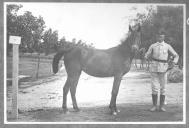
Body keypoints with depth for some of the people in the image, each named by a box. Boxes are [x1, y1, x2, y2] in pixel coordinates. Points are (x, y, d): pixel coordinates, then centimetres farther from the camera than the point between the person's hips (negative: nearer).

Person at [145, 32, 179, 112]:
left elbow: (176, 55, 9)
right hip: (154, 68, 0)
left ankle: (161, 106, 11)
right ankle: (155, 106, 9)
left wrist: (174, 62, -9)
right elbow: (146, 56, 11)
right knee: (154, 88, -1)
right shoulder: (152, 46, 7)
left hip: (163, 69, 0)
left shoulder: (167, 46, 5)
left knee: (163, 88, 3)